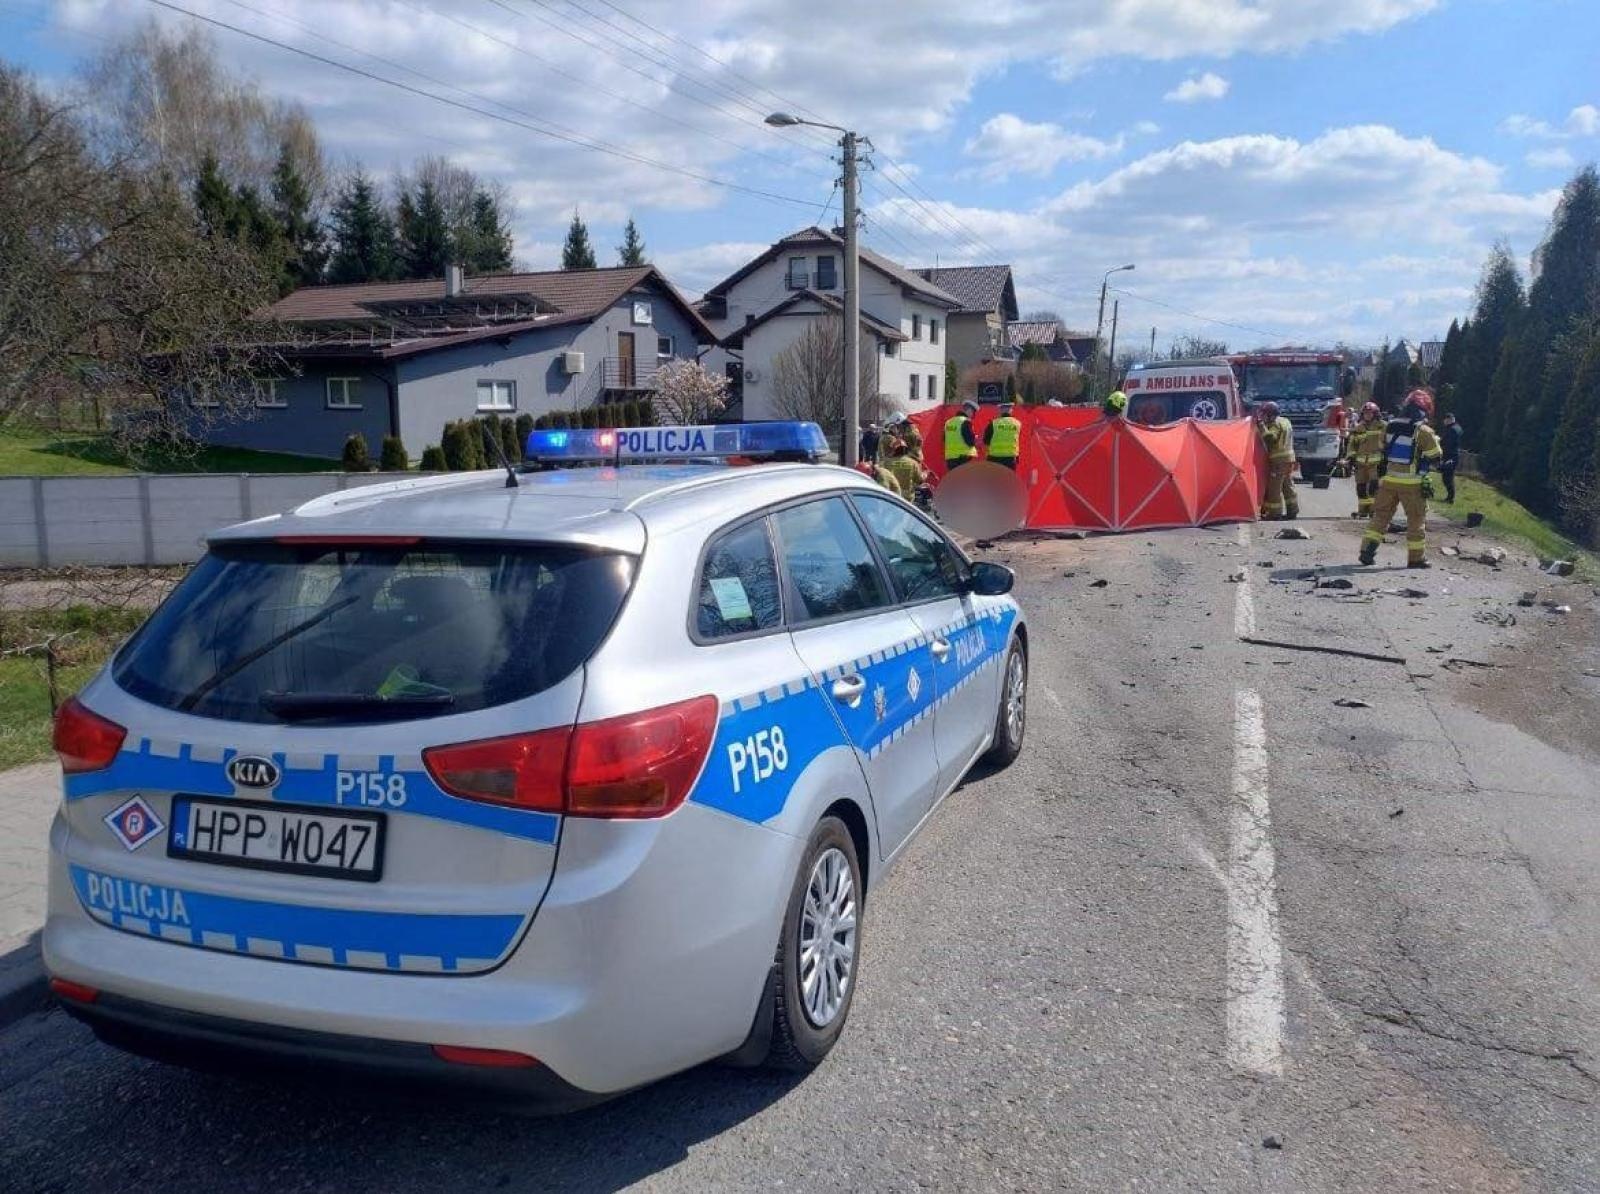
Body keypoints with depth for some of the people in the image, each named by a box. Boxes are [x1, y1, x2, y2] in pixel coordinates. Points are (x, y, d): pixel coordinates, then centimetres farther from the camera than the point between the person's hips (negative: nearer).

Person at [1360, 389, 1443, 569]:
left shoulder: (1389, 426, 5)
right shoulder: (1423, 431, -11)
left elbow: (1382, 450, 17)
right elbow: (1436, 457, -4)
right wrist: (1435, 440, 12)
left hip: (1389, 479, 4)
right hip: (1412, 483, -4)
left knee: (1381, 514, 12)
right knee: (1416, 520, 6)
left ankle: (1368, 550, 7)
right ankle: (1416, 558, 10)